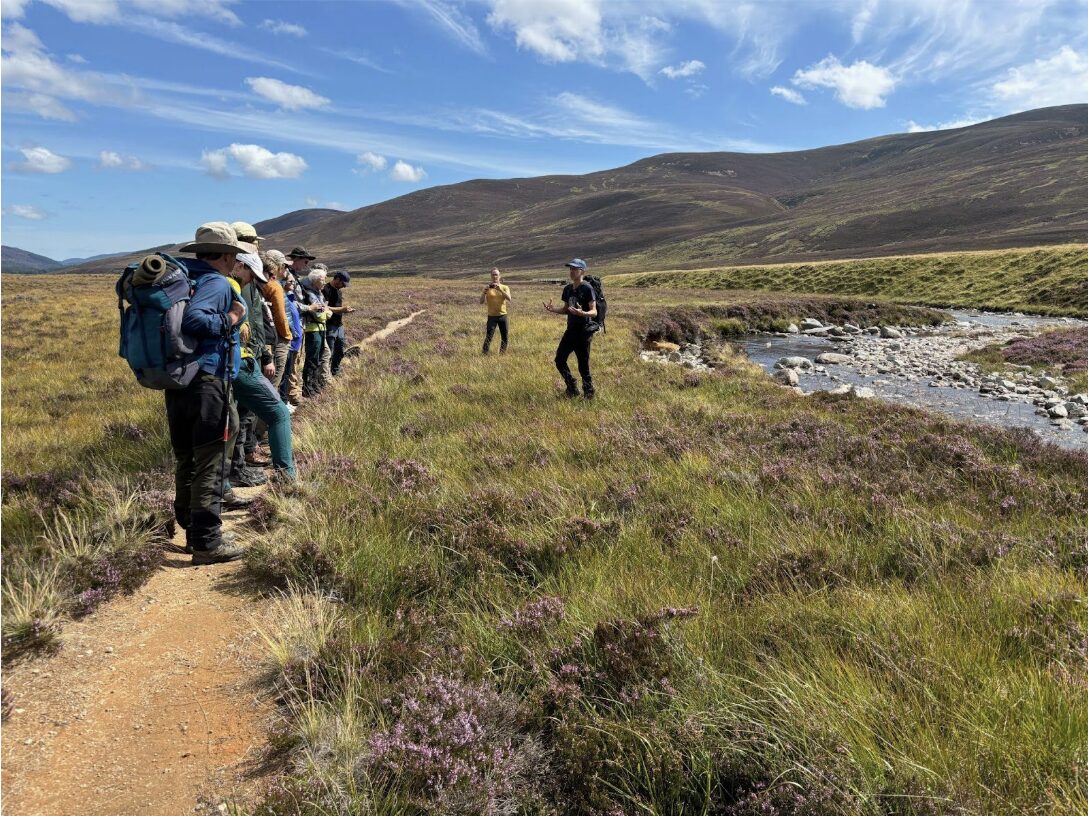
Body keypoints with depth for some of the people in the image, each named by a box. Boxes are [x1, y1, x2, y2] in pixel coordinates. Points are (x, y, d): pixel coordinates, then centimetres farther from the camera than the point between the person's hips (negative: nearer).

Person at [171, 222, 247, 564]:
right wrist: (229, 320, -14)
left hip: (176, 384, 9)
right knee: (210, 465, -2)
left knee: (186, 461, 16)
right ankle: (207, 543, 3)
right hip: (208, 382, -9)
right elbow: (192, 319, -26)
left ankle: (193, 532, 28)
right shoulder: (217, 283, -11)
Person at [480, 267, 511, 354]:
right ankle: (485, 353, -4)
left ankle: (502, 354, 22)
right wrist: (485, 291, -20)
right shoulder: (488, 288, 3)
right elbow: (481, 301, -6)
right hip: (491, 316, -2)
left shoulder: (505, 287, 4)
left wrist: (500, 289, -24)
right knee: (489, 337, -11)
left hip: (502, 315, 2)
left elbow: (509, 299, -14)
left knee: (505, 337, 8)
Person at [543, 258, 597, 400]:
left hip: (584, 332, -8)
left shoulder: (587, 288, -12)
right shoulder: (567, 289, 10)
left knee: (583, 365, -2)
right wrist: (553, 309, 1)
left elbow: (594, 312, -16)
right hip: (570, 331, 8)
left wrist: (582, 313, -36)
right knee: (559, 360, 9)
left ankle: (589, 394, 14)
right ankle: (572, 389, 24)